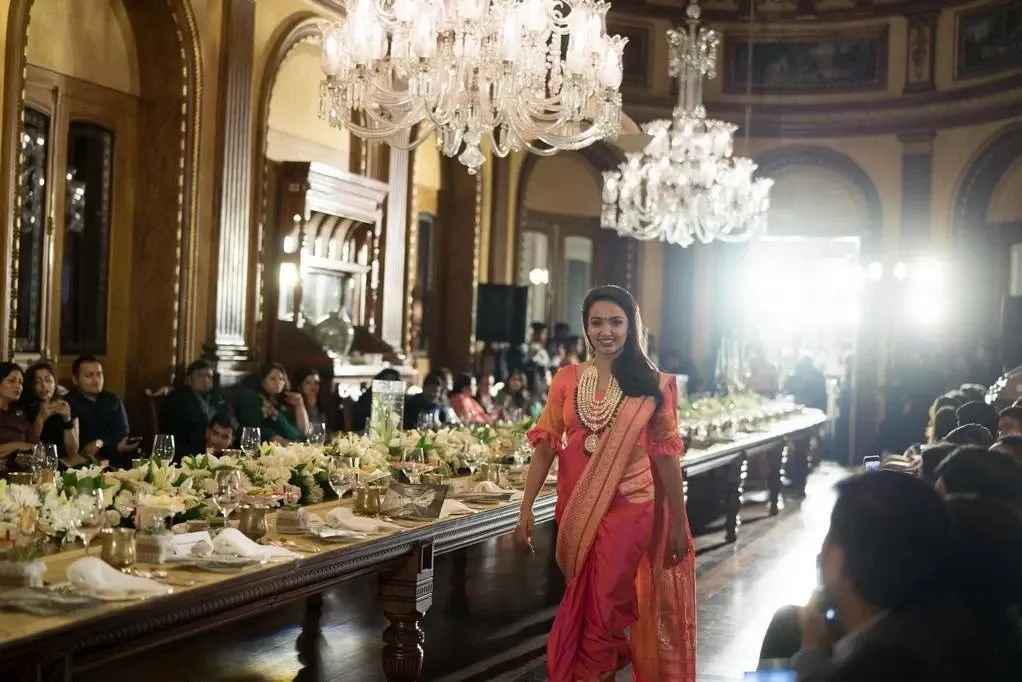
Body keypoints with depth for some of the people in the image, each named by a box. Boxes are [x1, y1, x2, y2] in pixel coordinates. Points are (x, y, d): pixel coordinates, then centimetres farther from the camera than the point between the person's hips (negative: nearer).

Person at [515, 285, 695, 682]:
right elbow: (545, 444, 1)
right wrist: (526, 508, -6)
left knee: (599, 612, -3)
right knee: (583, 610, 16)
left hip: (628, 509, -3)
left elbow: (665, 454, -1)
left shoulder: (652, 384, -2)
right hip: (576, 509, 3)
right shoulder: (566, 380, 3)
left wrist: (679, 522, -1)